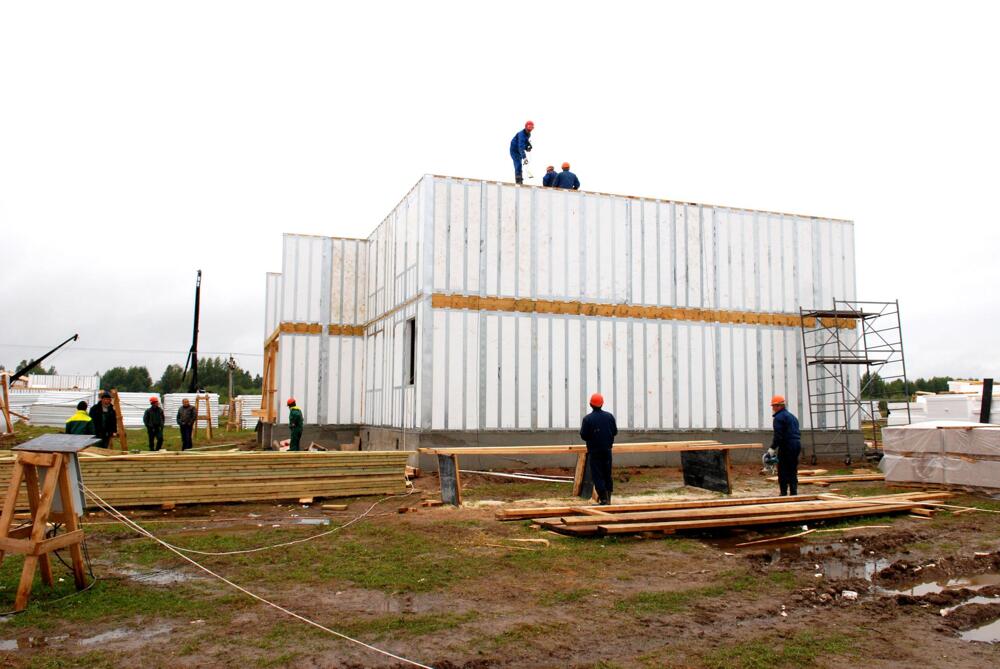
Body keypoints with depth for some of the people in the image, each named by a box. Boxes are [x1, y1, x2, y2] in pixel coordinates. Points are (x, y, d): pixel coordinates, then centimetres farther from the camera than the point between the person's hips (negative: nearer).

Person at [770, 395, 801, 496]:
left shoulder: (779, 417, -9)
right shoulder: (792, 416, 21)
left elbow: (778, 435, -17)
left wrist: (772, 448, -14)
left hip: (786, 447, -9)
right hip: (797, 444, 9)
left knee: (783, 472, -4)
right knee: (793, 471, 13)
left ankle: (784, 494, -6)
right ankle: (794, 493, 13)